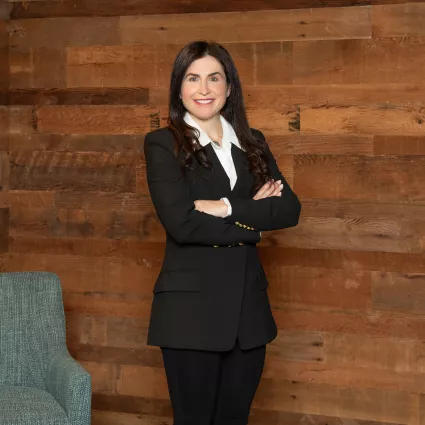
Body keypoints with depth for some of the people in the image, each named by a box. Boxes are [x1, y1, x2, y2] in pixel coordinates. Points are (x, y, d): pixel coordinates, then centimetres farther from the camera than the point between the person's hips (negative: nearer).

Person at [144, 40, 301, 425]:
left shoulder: (252, 143, 11)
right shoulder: (162, 144, -4)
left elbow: (290, 209, -2)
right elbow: (181, 222, -17)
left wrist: (227, 207, -14)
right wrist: (253, 218, -8)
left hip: (248, 305, 5)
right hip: (191, 307, -4)